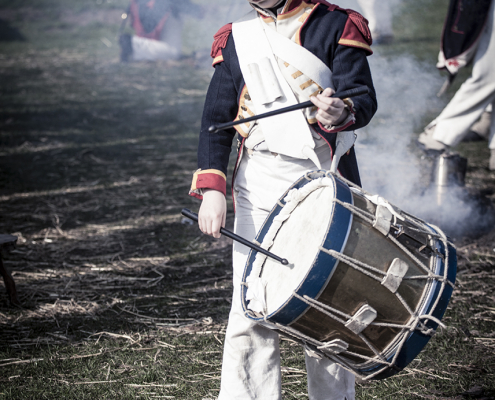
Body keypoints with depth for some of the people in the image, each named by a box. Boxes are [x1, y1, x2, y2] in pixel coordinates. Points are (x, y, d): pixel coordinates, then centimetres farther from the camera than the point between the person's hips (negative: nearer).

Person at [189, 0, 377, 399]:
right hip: (260, 192, 2)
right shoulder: (235, 38, 10)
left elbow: (364, 98, -9)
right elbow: (215, 120, 8)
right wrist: (212, 188, -4)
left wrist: (342, 113, -34)